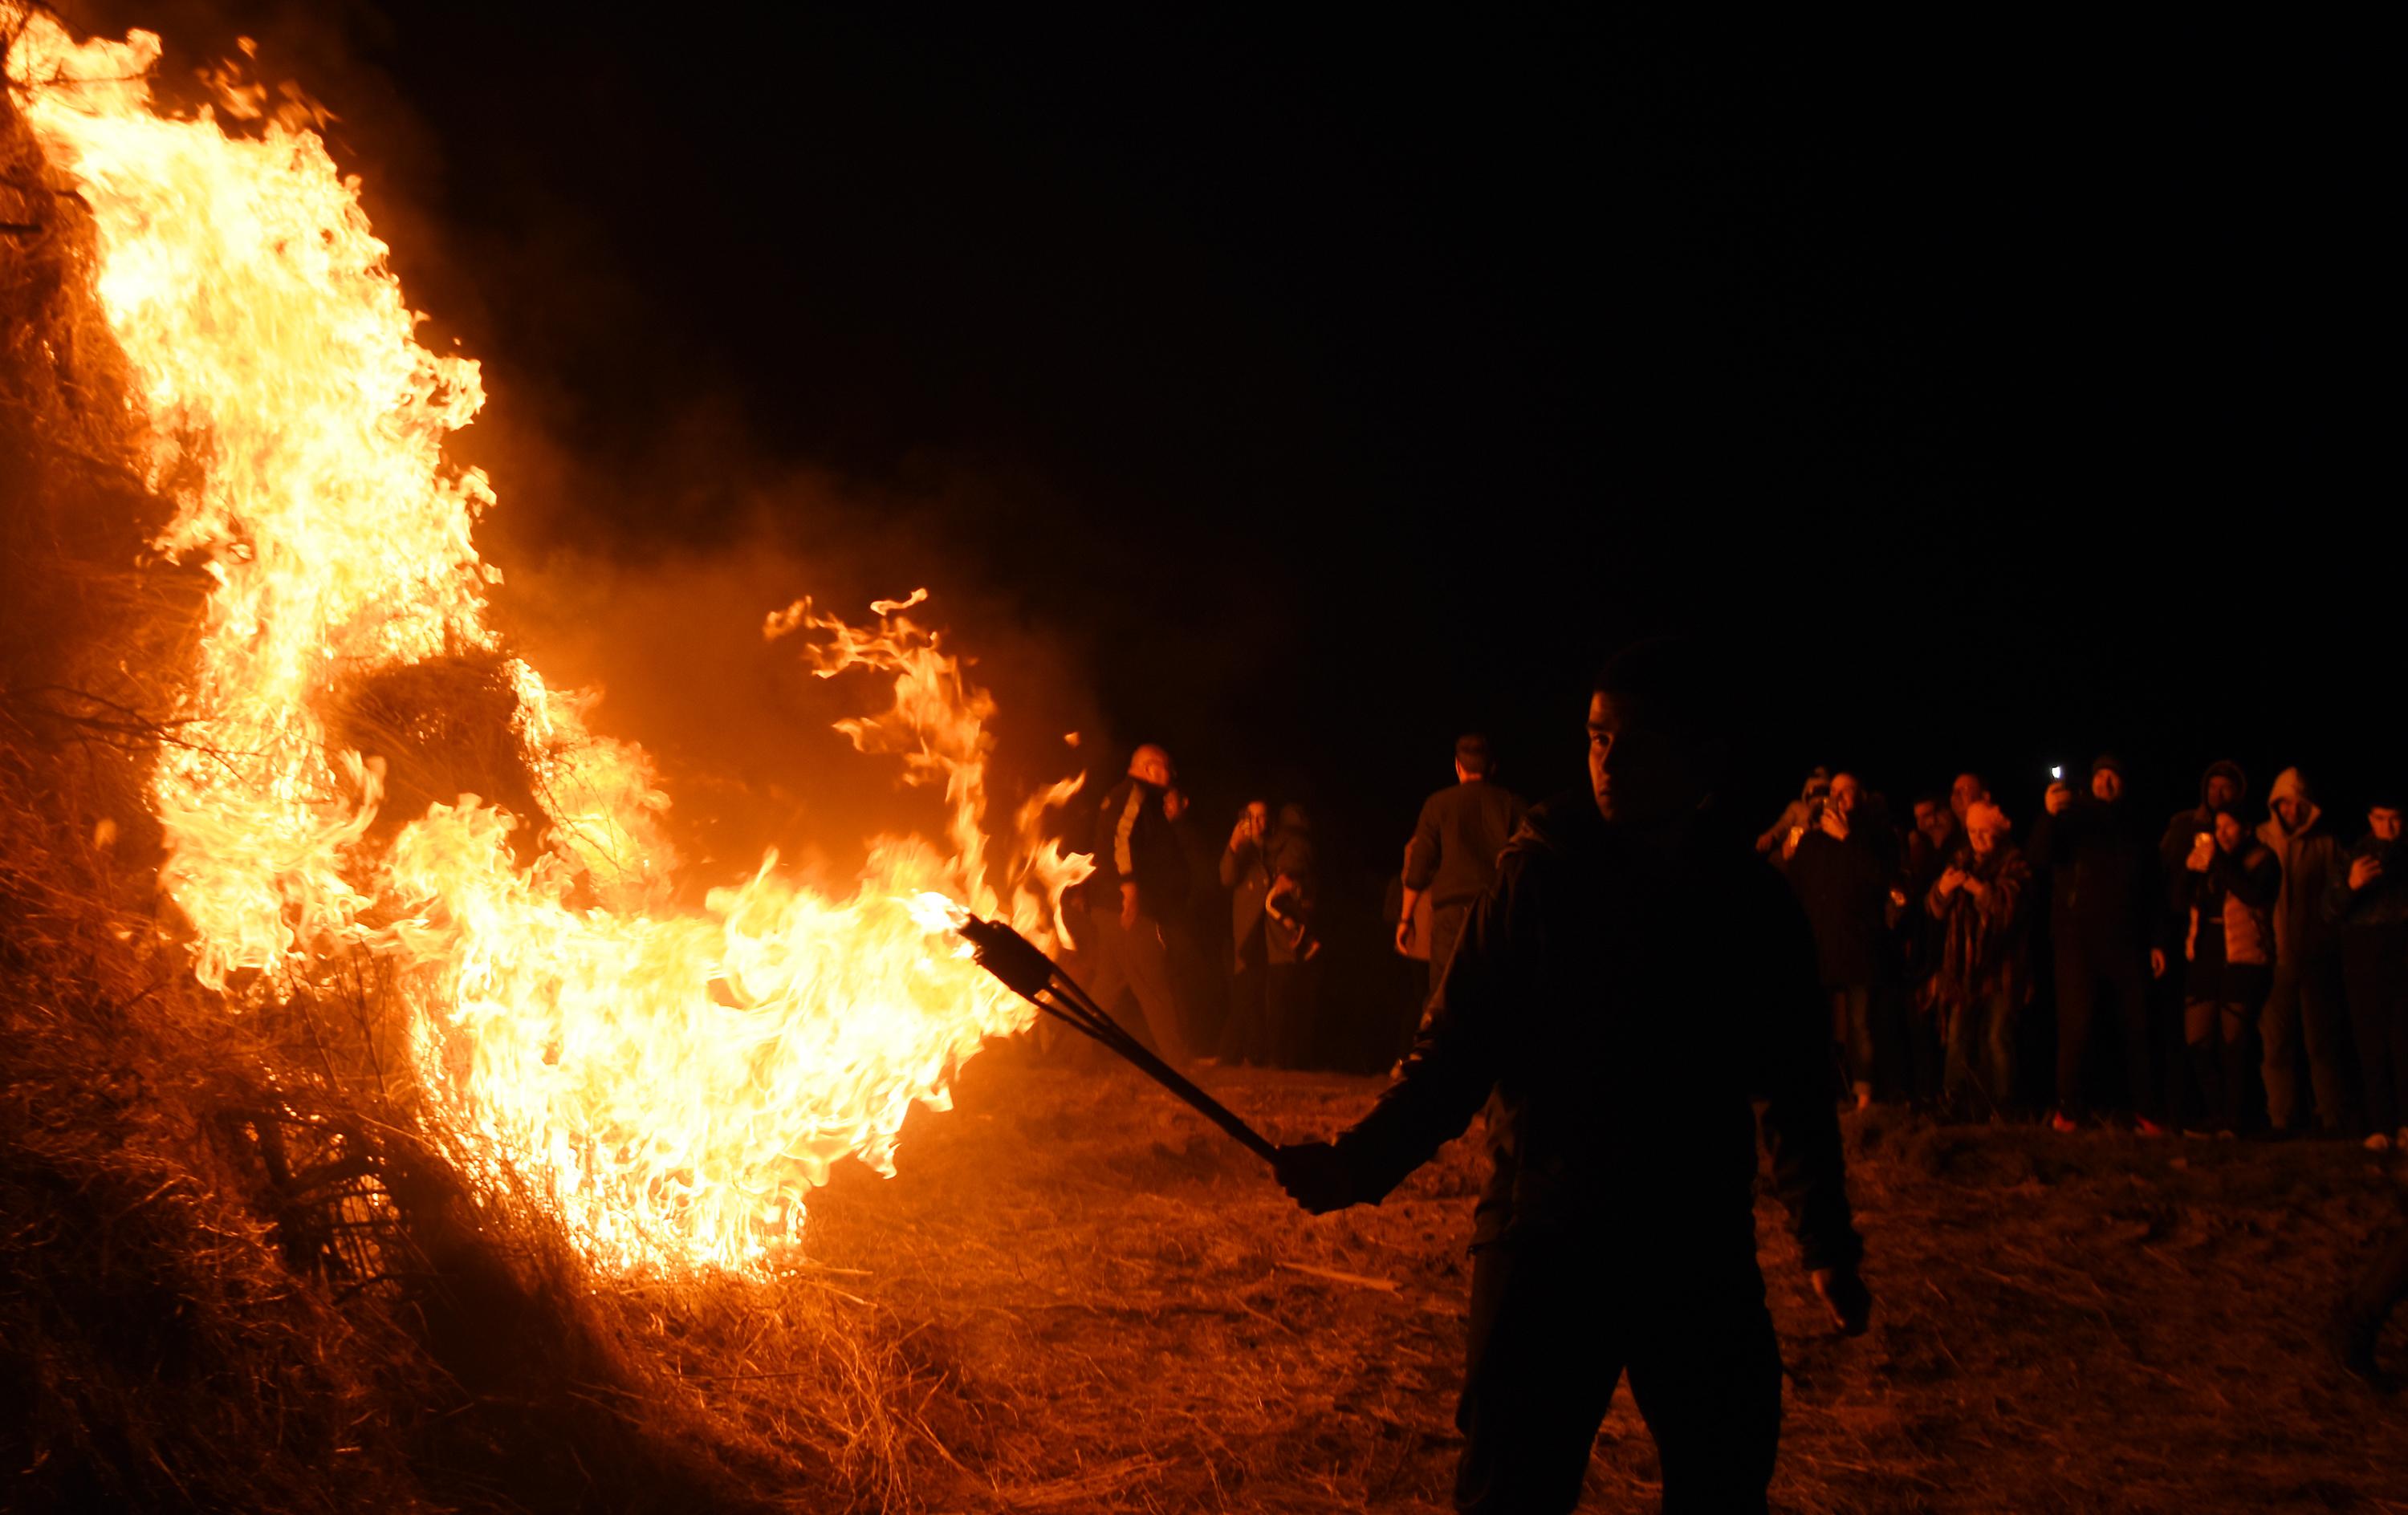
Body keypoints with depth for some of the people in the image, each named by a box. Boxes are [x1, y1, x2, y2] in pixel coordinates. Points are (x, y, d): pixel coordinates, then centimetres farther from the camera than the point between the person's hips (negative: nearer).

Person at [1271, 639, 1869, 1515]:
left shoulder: (1756, 909, 1)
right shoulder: (1539, 881, -5)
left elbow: (1795, 1090, 11)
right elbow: (1456, 1057, -7)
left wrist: (1828, 1244, 14)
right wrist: (1361, 1161, -21)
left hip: (1704, 1264, 2)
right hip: (1547, 1245, -2)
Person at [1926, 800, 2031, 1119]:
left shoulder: (2013, 862, 2)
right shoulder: (1960, 860, 15)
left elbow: (2012, 904, -13)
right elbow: (1934, 909, 10)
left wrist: (1978, 887, -25)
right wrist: (1943, 889, -12)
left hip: (2000, 967, -4)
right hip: (1962, 966, 4)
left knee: (1998, 1038, -7)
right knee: (1958, 1038, 2)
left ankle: (2000, 1107, -1)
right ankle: (1952, 1102, 8)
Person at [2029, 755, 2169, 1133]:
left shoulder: (2132, 833, 16)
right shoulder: (2072, 820, 6)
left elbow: (2152, 893, 19)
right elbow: (2039, 858, -10)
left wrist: (2157, 942, 12)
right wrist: (2049, 816, -26)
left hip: (2125, 945, 3)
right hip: (2078, 941, -3)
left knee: (2136, 1027, 2)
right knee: (2075, 1026, -8)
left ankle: (2143, 1113, 7)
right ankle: (2068, 1109, -3)